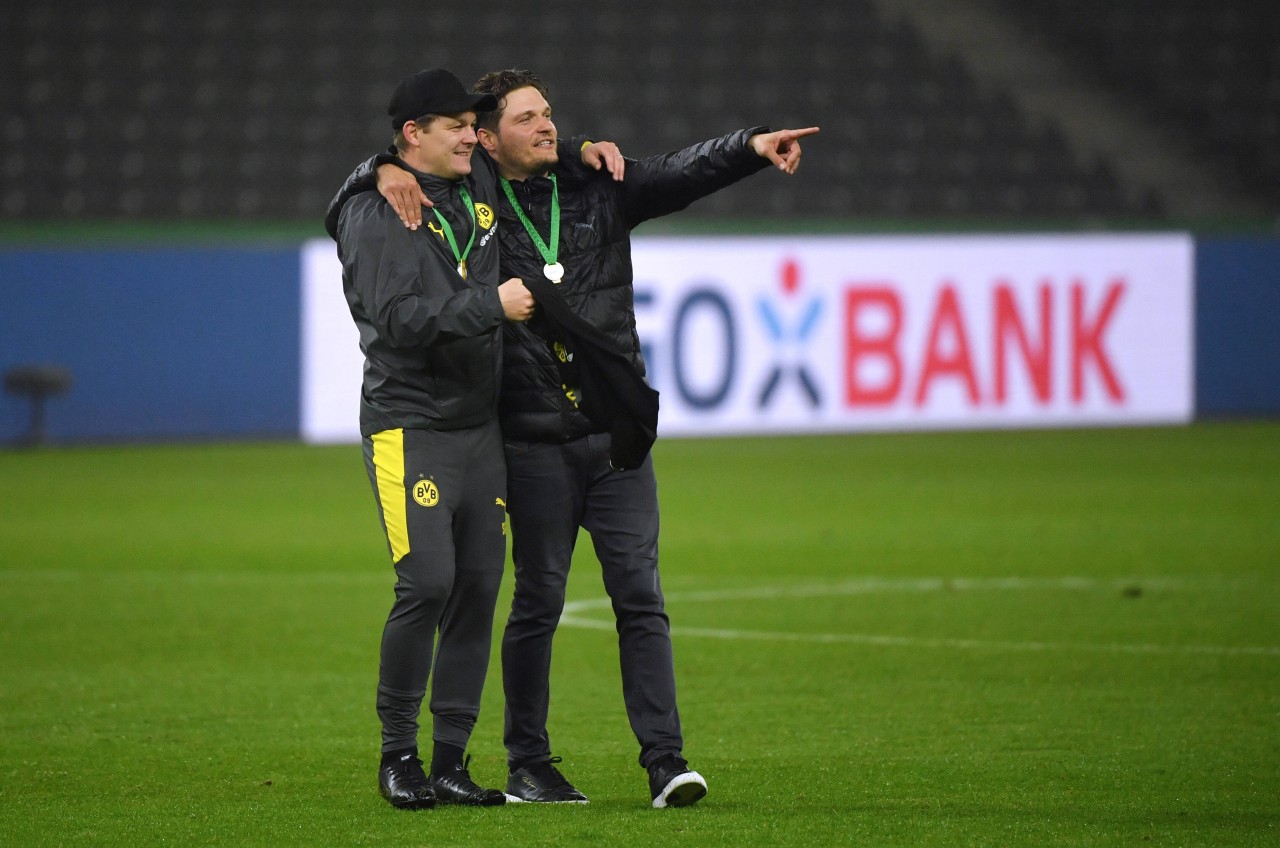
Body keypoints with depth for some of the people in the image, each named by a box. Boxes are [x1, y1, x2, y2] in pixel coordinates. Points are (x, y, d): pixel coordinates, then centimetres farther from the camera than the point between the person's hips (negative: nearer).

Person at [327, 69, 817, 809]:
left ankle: (666, 760, -5)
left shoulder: (597, 191, 8)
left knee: (641, 596, -3)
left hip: (617, 440, 2)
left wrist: (752, 147, -20)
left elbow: (683, 174, -4)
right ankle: (528, 765, 14)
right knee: (538, 602, 4)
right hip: (536, 447, -2)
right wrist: (389, 173, -16)